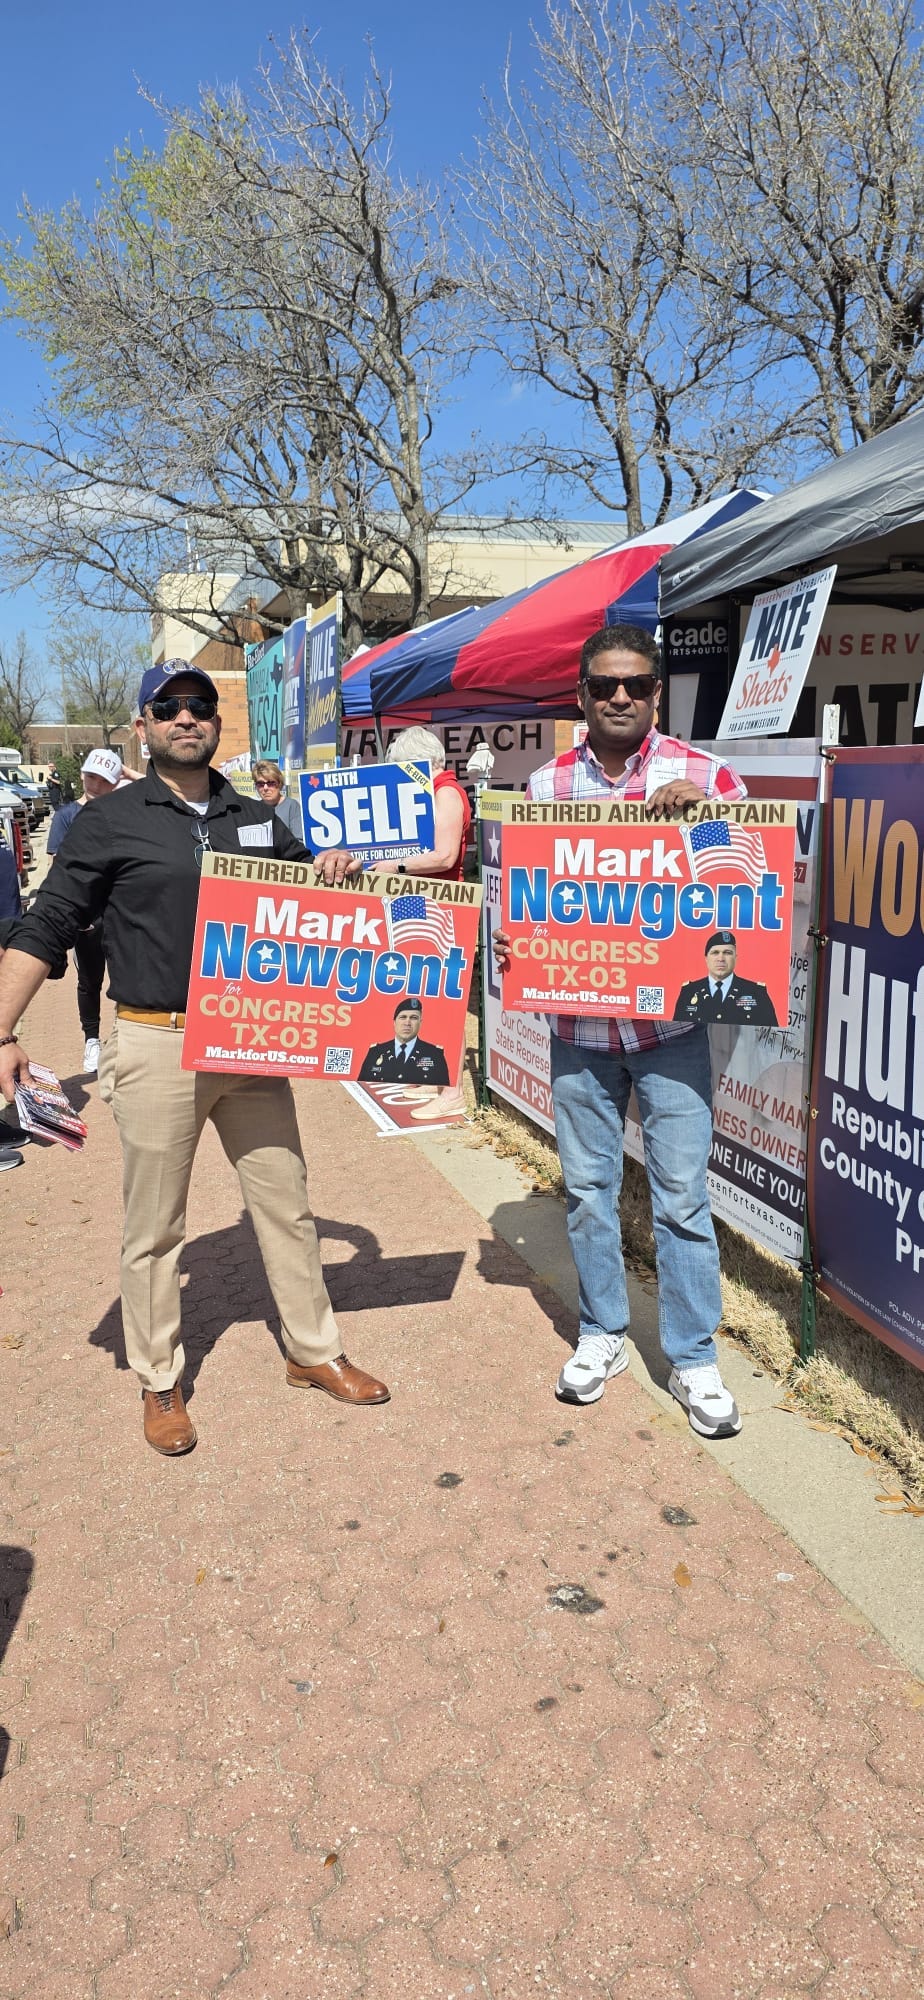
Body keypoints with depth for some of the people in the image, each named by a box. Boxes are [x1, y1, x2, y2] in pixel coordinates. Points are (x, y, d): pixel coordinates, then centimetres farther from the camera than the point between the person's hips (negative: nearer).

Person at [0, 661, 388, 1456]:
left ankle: (314, 1352, 28)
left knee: (286, 1202, 11)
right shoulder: (108, 822, -1)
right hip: (158, 1045, -4)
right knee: (155, 1226, 6)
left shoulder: (258, 819, 11)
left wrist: (331, 872, -2)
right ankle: (160, 1383, 23)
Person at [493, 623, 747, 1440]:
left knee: (683, 1196, 3)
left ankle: (695, 1359, 20)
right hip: (578, 1023, 2)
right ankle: (601, 1334, 32)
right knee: (587, 1188, 13)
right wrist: (509, 943, -9)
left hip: (670, 1022, -2)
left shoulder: (702, 774, -1)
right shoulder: (546, 785, 6)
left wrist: (701, 805, -18)